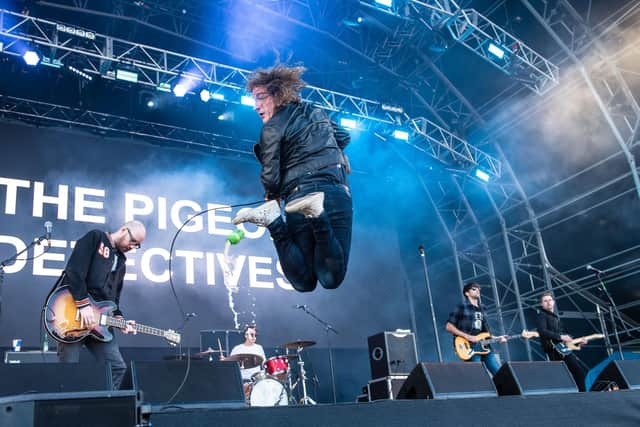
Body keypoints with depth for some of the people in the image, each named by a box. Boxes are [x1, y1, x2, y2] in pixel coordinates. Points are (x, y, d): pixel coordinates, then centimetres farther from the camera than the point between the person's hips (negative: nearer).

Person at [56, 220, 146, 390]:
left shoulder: (121, 262, 21)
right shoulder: (95, 237, 0)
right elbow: (74, 270, -13)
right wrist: (83, 304, -19)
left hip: (99, 321, 7)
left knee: (117, 367, 0)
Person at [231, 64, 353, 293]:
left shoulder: (272, 128, 0)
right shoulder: (318, 114, 18)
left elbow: (270, 177, -5)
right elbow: (344, 137, 35)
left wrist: (272, 197, 16)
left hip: (299, 195, -3)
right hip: (338, 192, 3)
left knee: (304, 282, 4)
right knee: (332, 279, -4)